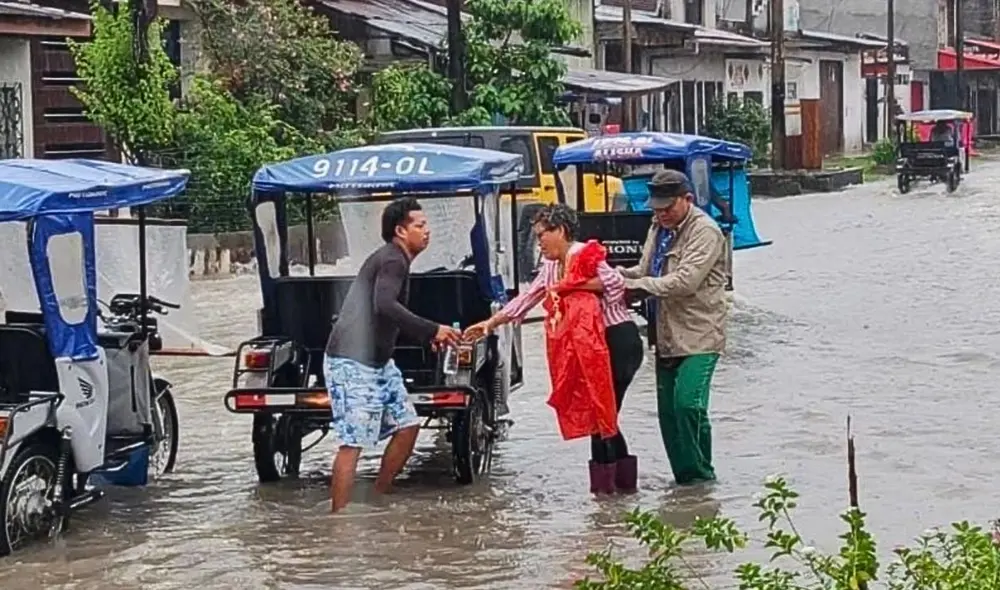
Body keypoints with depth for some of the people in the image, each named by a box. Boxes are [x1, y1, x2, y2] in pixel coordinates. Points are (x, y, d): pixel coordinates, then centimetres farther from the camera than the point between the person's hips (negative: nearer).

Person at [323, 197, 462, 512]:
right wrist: (432, 330, -26)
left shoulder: (395, 260, 19)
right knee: (354, 441, -13)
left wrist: (429, 337, 17)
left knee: (407, 425, 12)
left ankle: (378, 501, 21)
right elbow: (384, 306, -29)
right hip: (353, 362, -11)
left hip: (378, 361, 11)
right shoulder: (392, 260, -13)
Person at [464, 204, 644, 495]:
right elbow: (526, 299, 18)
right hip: (596, 344, 9)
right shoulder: (551, 266, 14)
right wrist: (491, 323, 15)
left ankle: (605, 481, -1)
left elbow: (615, 281, -25)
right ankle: (624, 479, 17)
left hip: (619, 342, -9)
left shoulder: (582, 254, -13)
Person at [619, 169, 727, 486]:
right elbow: (645, 270, 18)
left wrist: (633, 283, -20)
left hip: (698, 337, -8)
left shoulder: (705, 232, -13)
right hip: (667, 337, 8)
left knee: (688, 405, -18)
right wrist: (617, 274, -4)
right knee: (668, 410, 8)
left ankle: (701, 475, -4)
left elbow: (684, 281, -22)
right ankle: (684, 477, 18)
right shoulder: (658, 229, 15)